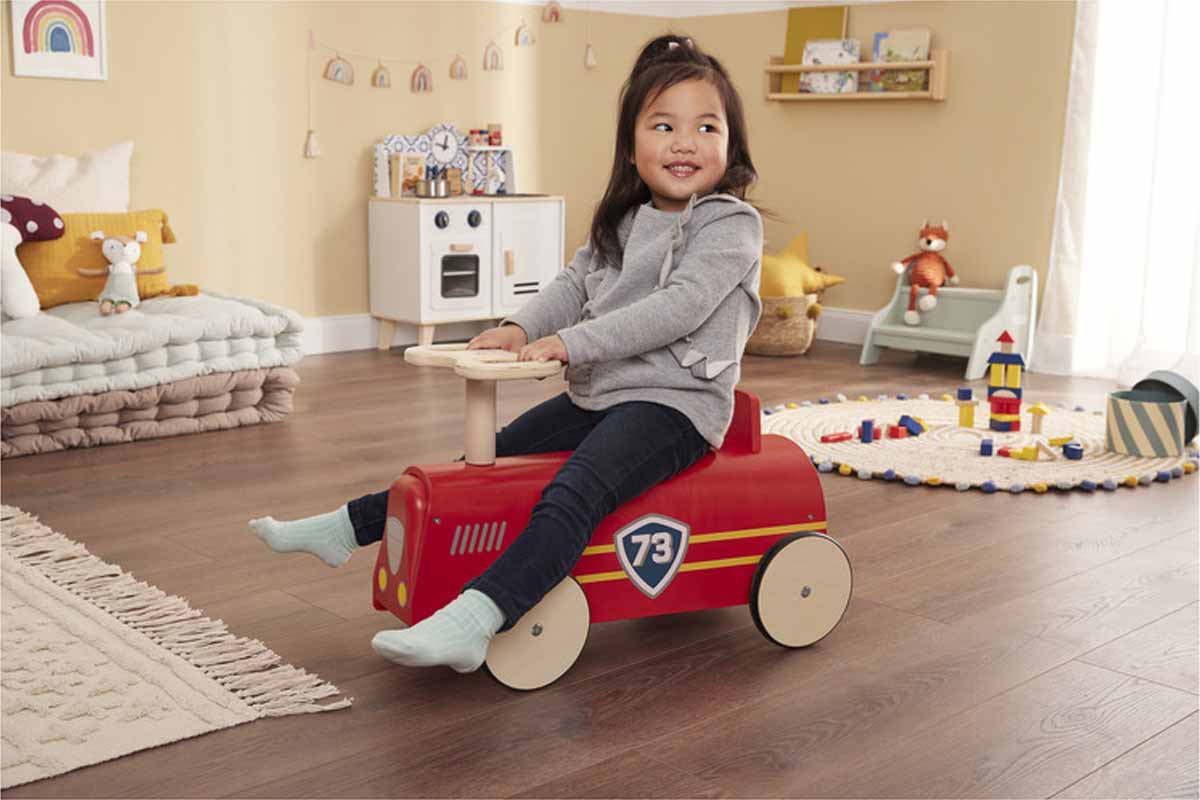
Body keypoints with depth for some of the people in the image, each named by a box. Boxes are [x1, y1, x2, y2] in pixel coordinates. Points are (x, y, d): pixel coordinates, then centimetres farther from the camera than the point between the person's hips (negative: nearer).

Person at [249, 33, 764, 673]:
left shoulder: (732, 224, -9)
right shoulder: (621, 222, 15)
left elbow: (681, 305, -21)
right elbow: (574, 283, 13)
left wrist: (569, 340, -24)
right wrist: (523, 327, -8)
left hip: (673, 403, -7)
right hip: (595, 394, 8)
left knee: (571, 494, -32)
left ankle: (468, 626, -46)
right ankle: (348, 526, 22)